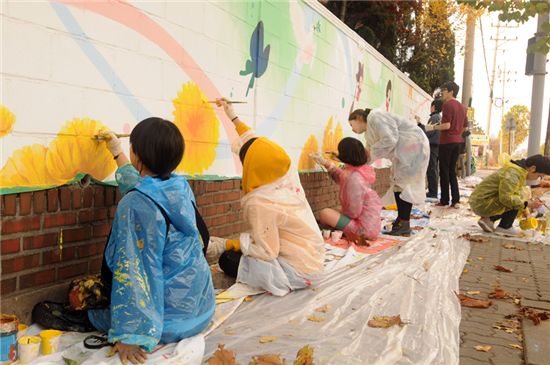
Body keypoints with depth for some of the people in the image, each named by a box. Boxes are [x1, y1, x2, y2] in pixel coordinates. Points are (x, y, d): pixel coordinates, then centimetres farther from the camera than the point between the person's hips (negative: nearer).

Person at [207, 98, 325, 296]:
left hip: (296, 269, -8)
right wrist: (233, 117, 17)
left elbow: (266, 252, -24)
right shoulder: (289, 173, -9)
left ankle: (283, 281, -1)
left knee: (227, 260, -1)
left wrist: (226, 244, -10)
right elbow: (263, 147, 8)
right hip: (312, 258, 8)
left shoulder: (260, 203, -28)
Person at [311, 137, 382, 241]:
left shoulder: (354, 178, -25)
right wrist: (325, 163, 20)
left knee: (325, 214, -14)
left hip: (365, 229, -9)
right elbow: (341, 177, 21)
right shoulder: (363, 170, 0)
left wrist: (341, 213, -4)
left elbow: (354, 212, -23)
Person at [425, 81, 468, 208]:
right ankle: (455, 200, 7)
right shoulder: (462, 107, 15)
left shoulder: (447, 104, -10)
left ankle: (444, 200, 2)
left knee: (444, 171, -1)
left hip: (446, 141, -7)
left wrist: (433, 127, -7)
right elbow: (465, 127, 17)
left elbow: (446, 125, -19)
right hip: (457, 141, 7)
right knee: (452, 171, 11)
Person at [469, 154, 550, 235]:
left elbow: (516, 194, 23)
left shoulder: (519, 171, 12)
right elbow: (506, 198, -29)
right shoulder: (512, 174, -20)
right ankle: (504, 227, -1)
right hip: (482, 205, -10)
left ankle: (488, 219, 11)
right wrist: (527, 204, -21)